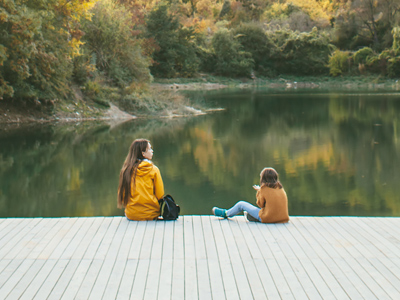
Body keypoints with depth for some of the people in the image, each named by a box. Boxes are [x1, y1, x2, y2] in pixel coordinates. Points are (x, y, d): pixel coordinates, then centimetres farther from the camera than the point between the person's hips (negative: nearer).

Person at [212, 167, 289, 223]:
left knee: (241, 204, 10)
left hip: (268, 218, -6)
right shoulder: (280, 187, 4)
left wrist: (259, 191, 7)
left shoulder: (264, 189, -15)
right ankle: (251, 216, 49)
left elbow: (261, 204, -4)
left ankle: (226, 213, 34)